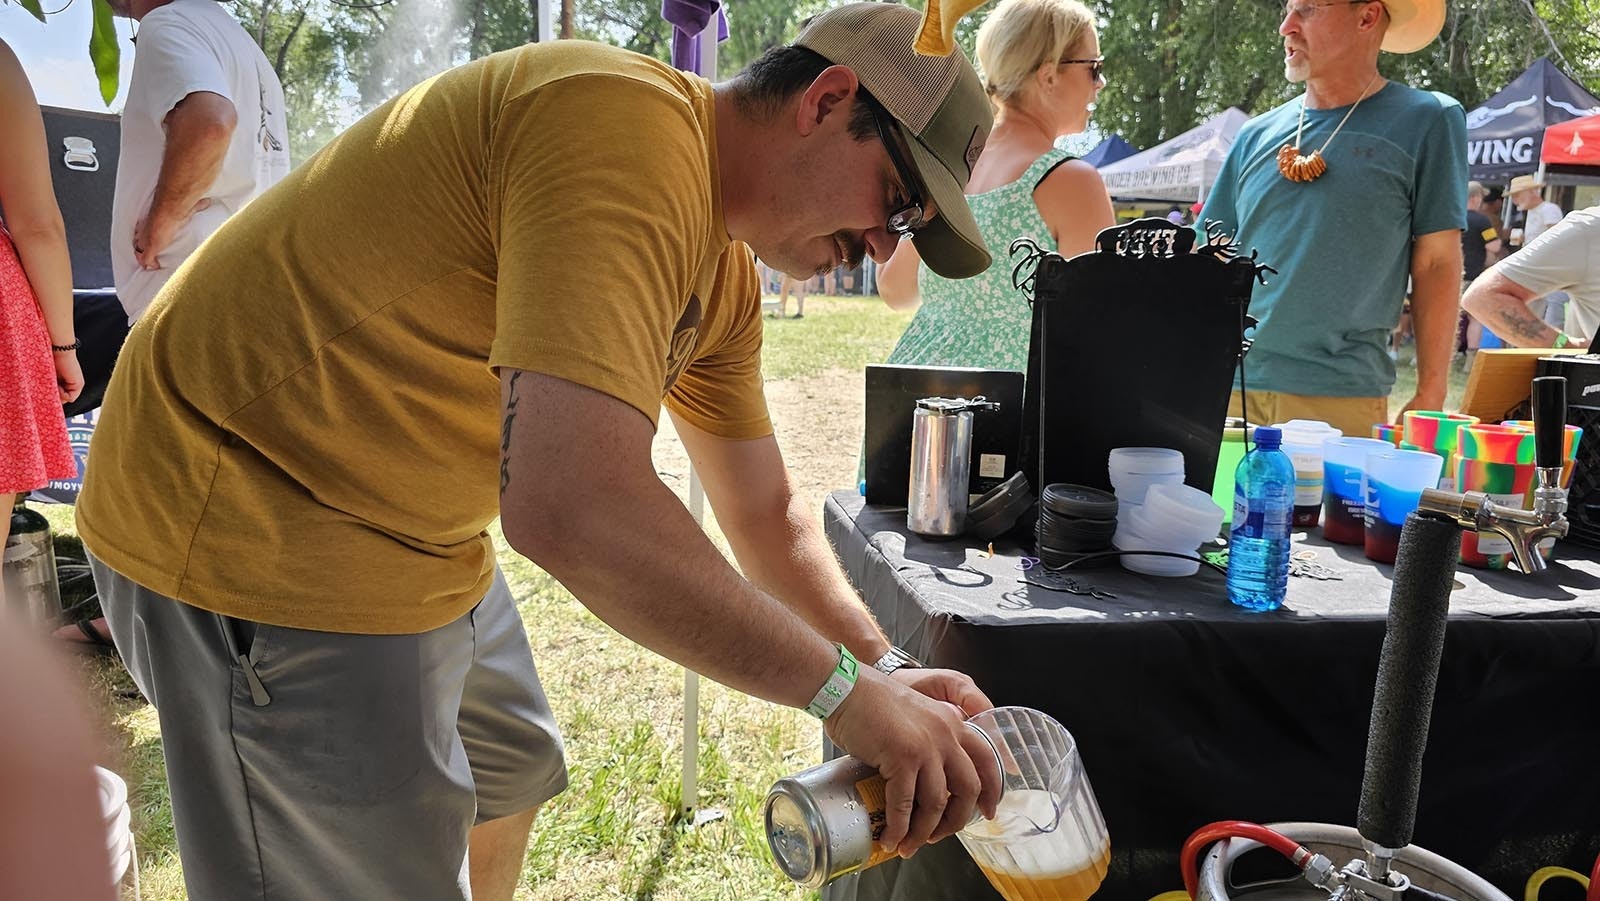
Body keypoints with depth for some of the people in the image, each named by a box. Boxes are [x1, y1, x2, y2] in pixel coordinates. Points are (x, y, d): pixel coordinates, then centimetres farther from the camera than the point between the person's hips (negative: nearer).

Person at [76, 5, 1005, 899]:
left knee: (512, 772, 25)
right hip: (254, 531, -10)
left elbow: (766, 512, 13)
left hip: (417, 533, 10)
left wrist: (887, 669, 2)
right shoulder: (628, 123, -28)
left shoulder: (722, 279, 4)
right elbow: (572, 504, -39)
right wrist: (842, 688, -28)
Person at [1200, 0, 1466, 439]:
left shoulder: (1426, 121, 2)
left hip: (1341, 398, -3)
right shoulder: (1257, 135, 12)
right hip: (1228, 386, 3)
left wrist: (1430, 397, -3)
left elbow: (1436, 263, 1)